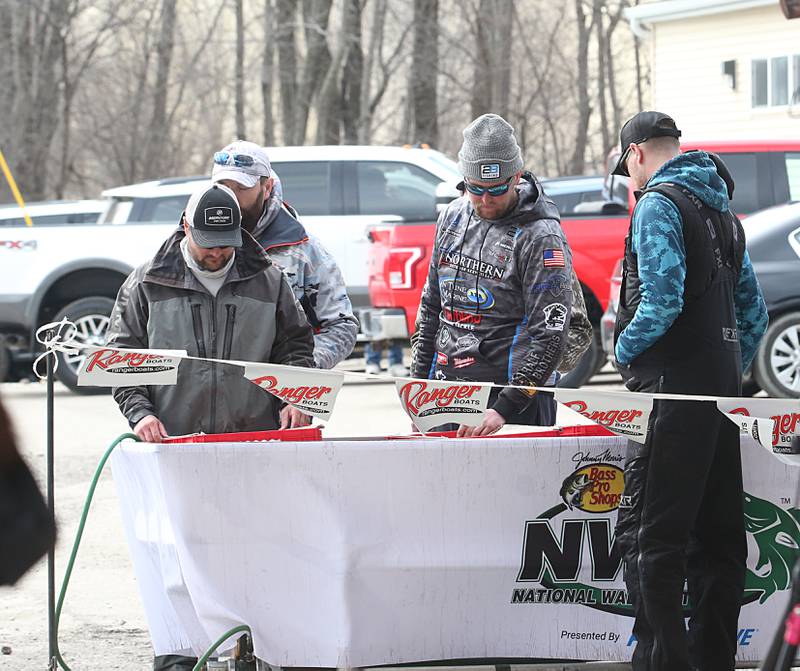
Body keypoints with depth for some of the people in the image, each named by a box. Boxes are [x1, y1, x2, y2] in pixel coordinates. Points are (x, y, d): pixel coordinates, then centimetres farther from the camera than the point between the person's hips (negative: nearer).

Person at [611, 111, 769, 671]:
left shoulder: (659, 204, -9)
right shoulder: (722, 211, 18)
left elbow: (662, 300, -20)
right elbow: (754, 313, 20)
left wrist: (624, 349, -5)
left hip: (674, 391, -9)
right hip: (722, 388, 9)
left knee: (648, 534, -10)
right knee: (718, 534, 11)